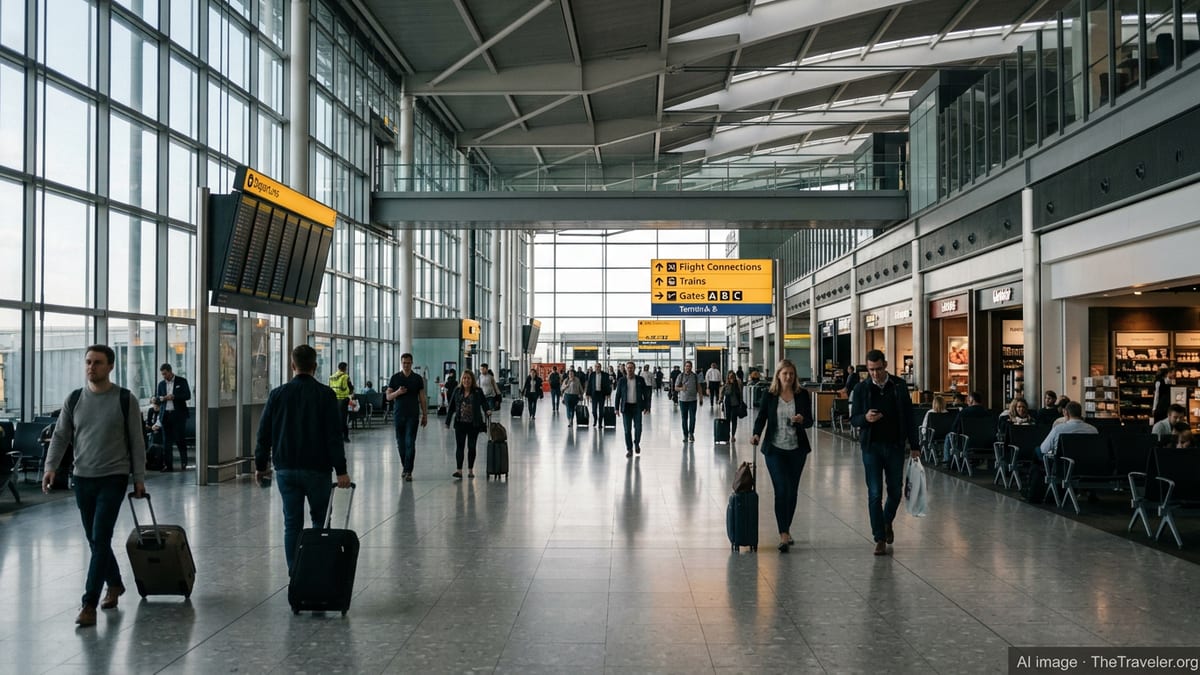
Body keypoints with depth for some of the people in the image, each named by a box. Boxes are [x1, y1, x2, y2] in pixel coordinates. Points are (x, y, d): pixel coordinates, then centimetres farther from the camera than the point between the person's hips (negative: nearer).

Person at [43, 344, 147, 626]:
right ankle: (115, 584, 34)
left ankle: (89, 604, -7)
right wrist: (51, 467, -10)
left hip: (113, 479, -4)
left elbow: (136, 442, -2)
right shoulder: (74, 399, 5)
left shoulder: (125, 399, -5)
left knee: (100, 541, -10)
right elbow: (60, 436, 6)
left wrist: (139, 478, -4)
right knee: (95, 540, 14)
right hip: (82, 479, 5)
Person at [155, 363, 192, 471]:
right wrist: (161, 399, -7)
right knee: (166, 441, 2)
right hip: (165, 415, 4)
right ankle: (167, 465, 4)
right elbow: (157, 399, 17)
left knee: (180, 440, -2)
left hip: (178, 415, -4)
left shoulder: (181, 381, 2)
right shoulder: (161, 384, 15)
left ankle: (184, 462, 10)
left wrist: (174, 396, -16)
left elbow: (188, 396, -5)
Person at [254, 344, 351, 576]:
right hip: (317, 469, -2)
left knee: (292, 523, 7)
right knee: (319, 521, 12)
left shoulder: (277, 394, 2)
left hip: (285, 469, 2)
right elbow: (334, 436, -9)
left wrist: (260, 466, 15)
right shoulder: (326, 395, -5)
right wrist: (341, 470, -8)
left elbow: (264, 433, 5)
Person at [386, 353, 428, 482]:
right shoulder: (395, 378, 5)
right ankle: (405, 466, 24)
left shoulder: (418, 379, 4)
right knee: (401, 442, 8)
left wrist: (425, 415, 4)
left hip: (412, 415, -2)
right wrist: (397, 392, -16)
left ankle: (408, 471, -11)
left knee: (410, 443, -9)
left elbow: (422, 399, 7)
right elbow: (388, 396, 4)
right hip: (398, 414, 2)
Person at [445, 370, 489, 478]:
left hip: (474, 424, -1)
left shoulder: (478, 392, 2)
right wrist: (448, 421, 8)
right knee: (459, 446, -6)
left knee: (471, 447, 6)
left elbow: (484, 403, -2)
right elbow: (451, 407, 9)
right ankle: (459, 470, -8)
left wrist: (487, 411, -23)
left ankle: (470, 470, 16)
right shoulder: (457, 391, 6)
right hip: (460, 423, 1)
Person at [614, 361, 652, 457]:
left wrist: (646, 407, -2)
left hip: (637, 407, 0)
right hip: (626, 407, 0)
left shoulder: (640, 379, 2)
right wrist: (617, 408, 0)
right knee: (627, 429, -1)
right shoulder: (621, 380, 2)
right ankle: (629, 449, 9)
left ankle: (636, 443, 23)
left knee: (638, 427, -5)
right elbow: (618, 395, 5)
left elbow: (645, 394, 4)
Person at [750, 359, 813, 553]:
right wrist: (756, 434, -18)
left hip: (797, 449, 2)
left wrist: (802, 420, -21)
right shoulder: (769, 395, -1)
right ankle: (783, 535, -11)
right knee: (781, 490, -10)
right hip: (775, 449, -2)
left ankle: (786, 530, 26)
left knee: (792, 490, 9)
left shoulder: (803, 395, 1)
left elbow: (809, 421, 2)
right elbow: (761, 417, 0)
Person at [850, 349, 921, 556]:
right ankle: (880, 539, 5)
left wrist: (914, 445, 3)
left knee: (895, 491, 10)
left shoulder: (899, 386, 1)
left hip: (895, 446, 1)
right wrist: (865, 418, -23)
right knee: (875, 494, -2)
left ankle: (887, 522, 39)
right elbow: (853, 419, 0)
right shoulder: (861, 389, -2)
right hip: (871, 447, -1)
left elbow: (908, 417, 5)